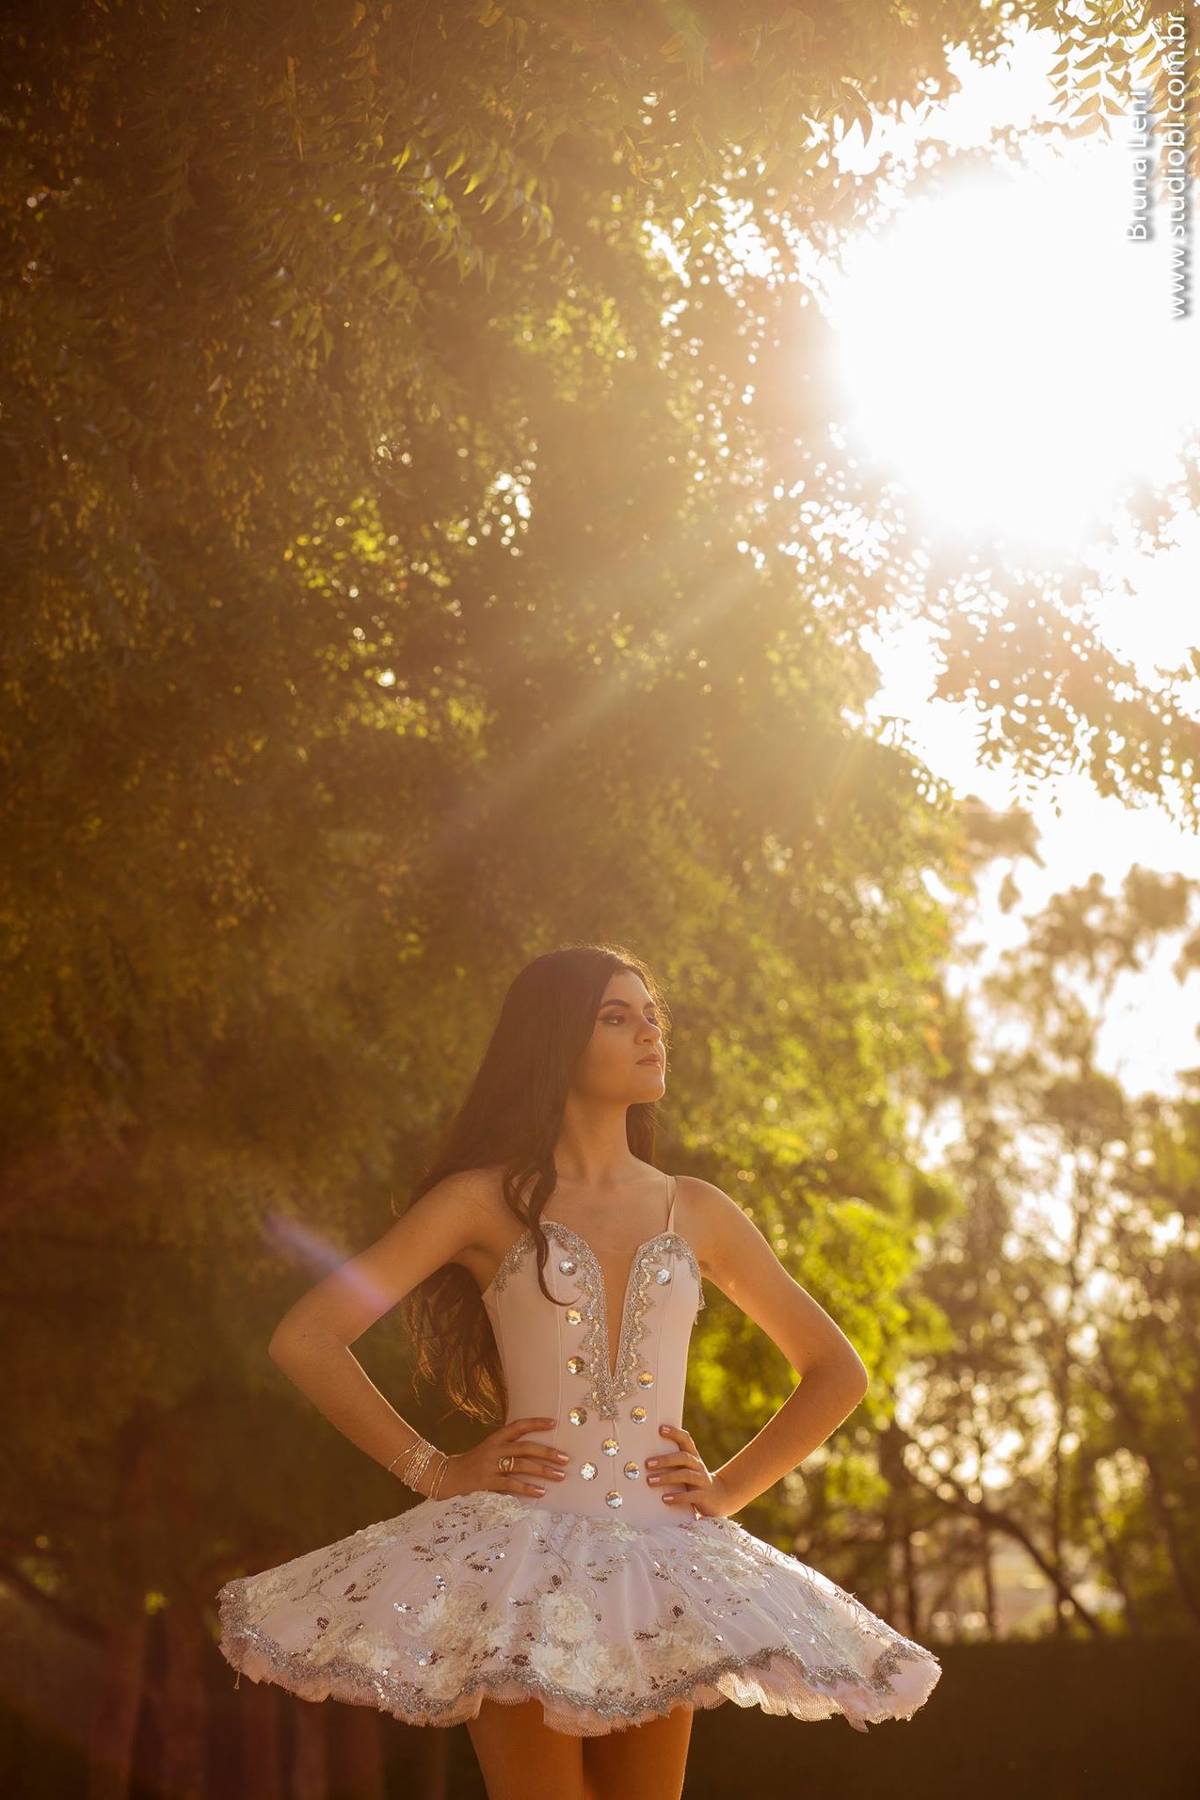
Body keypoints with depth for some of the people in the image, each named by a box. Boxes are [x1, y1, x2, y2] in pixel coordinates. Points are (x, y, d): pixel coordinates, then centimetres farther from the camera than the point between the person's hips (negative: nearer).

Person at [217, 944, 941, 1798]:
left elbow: (837, 1372, 19)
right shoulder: (485, 1200, 3)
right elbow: (305, 1338, -1)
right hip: (521, 1548, -3)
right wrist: (431, 1468, -4)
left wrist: (730, 1487, 8)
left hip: (656, 1557, 3)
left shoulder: (697, 1212, 11)